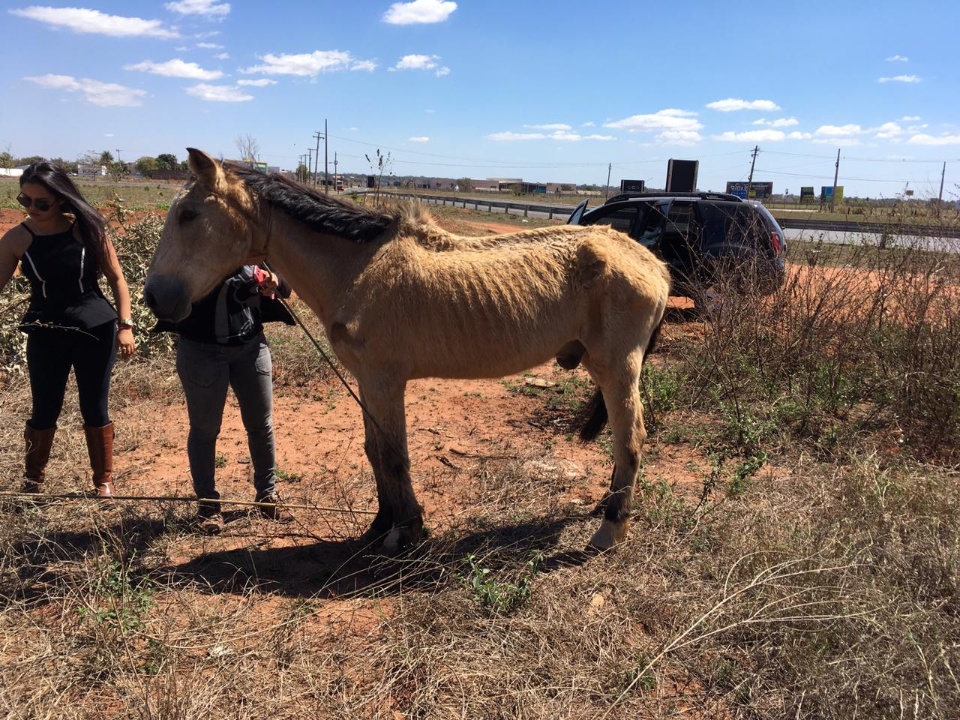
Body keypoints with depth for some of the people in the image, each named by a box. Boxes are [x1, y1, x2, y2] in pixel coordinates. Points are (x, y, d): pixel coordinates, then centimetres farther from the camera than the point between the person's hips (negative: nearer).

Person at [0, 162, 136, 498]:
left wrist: (125, 326, -7)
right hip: (46, 335, 1)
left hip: (96, 330, -1)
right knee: (44, 411, 10)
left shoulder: (88, 229, -8)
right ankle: (32, 482, 31)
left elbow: (116, 279, -1)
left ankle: (104, 481, 25)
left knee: (95, 410, 9)